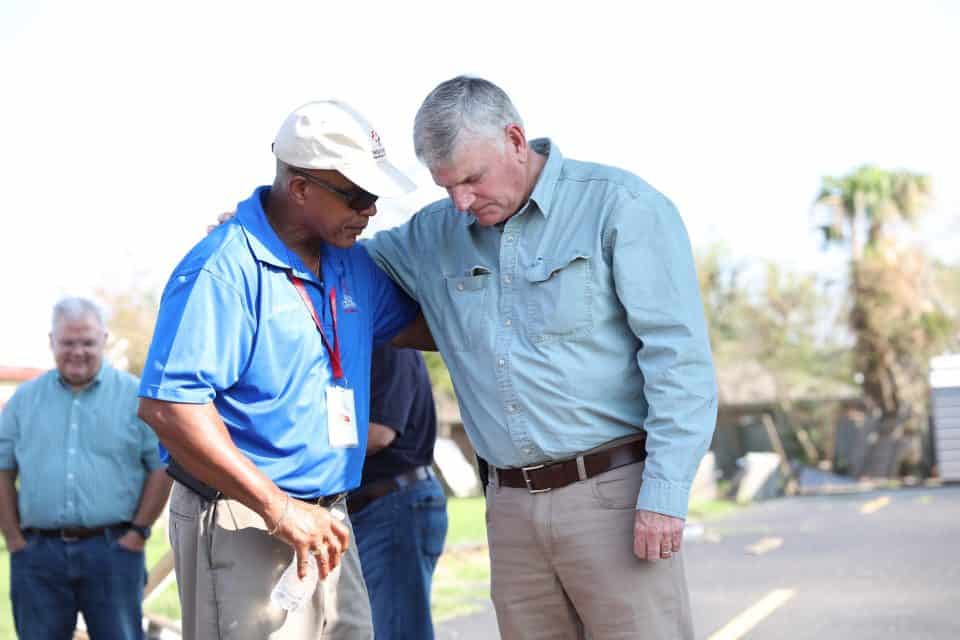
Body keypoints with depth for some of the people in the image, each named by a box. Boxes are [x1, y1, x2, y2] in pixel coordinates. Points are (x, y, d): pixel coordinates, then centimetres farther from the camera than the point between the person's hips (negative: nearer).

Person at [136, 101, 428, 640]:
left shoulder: (351, 264, 11)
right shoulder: (224, 269, -15)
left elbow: (419, 324, 28)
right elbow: (166, 406, -23)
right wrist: (277, 508, -22)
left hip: (324, 525, 8)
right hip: (243, 528, -8)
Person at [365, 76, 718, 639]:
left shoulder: (619, 207, -5)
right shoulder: (435, 234, 12)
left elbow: (679, 354, -9)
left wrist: (665, 493, -15)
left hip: (613, 492, -5)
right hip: (512, 506, 5)